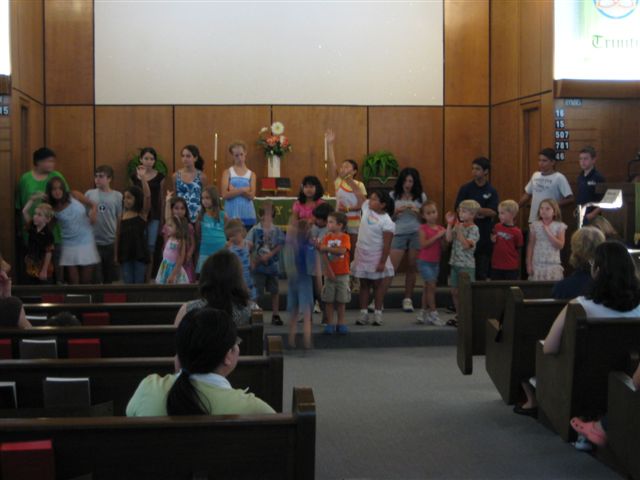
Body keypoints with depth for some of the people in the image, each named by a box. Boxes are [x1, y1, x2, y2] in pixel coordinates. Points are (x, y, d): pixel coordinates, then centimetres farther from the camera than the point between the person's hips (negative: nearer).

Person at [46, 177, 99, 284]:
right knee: (73, 283, 0)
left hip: (86, 242, 0)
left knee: (86, 282, 7)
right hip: (69, 245, 0)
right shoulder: (53, 209, -3)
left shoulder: (74, 195, -5)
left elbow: (93, 205, 2)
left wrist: (93, 213, -19)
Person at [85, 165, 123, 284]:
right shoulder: (89, 194, 1)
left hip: (111, 242, 0)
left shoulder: (117, 196, -1)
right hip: (93, 242, 0)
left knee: (109, 278, 13)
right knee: (95, 278, 2)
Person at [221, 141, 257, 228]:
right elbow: (225, 195, -7)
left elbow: (251, 196, -3)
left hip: (247, 214, 2)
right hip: (231, 214, -2)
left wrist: (234, 191, -11)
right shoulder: (227, 172, 6)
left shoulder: (251, 174, 10)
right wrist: (243, 190, -13)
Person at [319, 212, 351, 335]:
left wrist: (326, 248, -23)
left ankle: (341, 323, 14)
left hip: (343, 274, -2)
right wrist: (329, 271, -15)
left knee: (341, 300, 5)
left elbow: (342, 251, -21)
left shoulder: (345, 237, -3)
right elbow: (324, 255, -7)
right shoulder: (326, 238, 2)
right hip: (329, 273, 2)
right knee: (329, 300, 4)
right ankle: (330, 323, 12)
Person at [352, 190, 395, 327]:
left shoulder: (387, 222, -18)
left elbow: (387, 244, -18)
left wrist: (383, 262, -20)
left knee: (378, 284, 7)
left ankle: (378, 313, 13)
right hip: (362, 254, 6)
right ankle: (363, 313, 14)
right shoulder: (366, 208, 0)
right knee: (364, 284, 10)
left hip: (376, 256, -6)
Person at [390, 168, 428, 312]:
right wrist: (396, 212, -12)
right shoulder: (393, 196, 5)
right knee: (391, 267, -7)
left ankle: (407, 299, 10)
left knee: (412, 267, 2)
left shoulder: (421, 196, 7)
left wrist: (418, 212, -9)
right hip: (399, 234, -1)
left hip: (416, 234, 1)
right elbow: (389, 218, 7)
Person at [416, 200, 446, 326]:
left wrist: (446, 233, -14)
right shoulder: (423, 228, -7)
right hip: (424, 262, -5)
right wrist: (437, 236, -22)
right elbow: (423, 244, -19)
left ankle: (423, 313, 21)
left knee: (427, 287, 12)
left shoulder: (441, 228, 5)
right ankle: (433, 313, -1)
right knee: (431, 286, -9)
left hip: (435, 262, 5)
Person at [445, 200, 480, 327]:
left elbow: (466, 245, -21)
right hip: (455, 263, 7)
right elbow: (449, 239, -2)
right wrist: (450, 224, -5)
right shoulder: (458, 225, 9)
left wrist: (459, 231, -25)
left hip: (466, 265, -7)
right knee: (454, 291, 11)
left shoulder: (473, 229, -11)